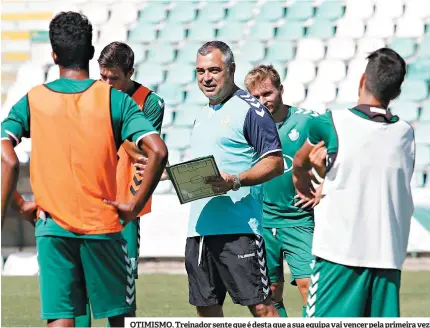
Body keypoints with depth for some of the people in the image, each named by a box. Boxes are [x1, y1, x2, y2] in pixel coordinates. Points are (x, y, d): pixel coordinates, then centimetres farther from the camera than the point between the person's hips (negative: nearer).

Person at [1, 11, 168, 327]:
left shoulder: (32, 101, 1)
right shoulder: (113, 98, -2)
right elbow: (158, 151, -12)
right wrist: (135, 206, -4)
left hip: (52, 227, 1)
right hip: (103, 224, -1)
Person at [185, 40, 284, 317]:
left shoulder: (250, 109, -6)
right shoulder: (203, 115, 20)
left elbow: (275, 163, -11)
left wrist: (236, 181, -24)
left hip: (238, 229, -8)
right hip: (199, 227, 8)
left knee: (260, 305, -9)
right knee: (206, 306, 9)